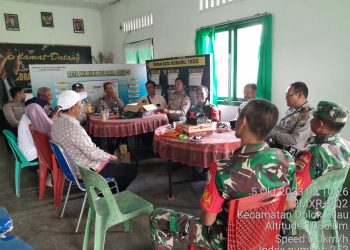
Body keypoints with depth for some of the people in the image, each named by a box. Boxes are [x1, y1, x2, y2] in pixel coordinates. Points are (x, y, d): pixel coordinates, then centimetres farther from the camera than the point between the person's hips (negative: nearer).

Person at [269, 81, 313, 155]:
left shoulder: (307, 116, -16)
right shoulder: (291, 110, 10)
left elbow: (294, 140, -23)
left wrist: (271, 133, -19)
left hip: (288, 153, -7)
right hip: (274, 146, 7)